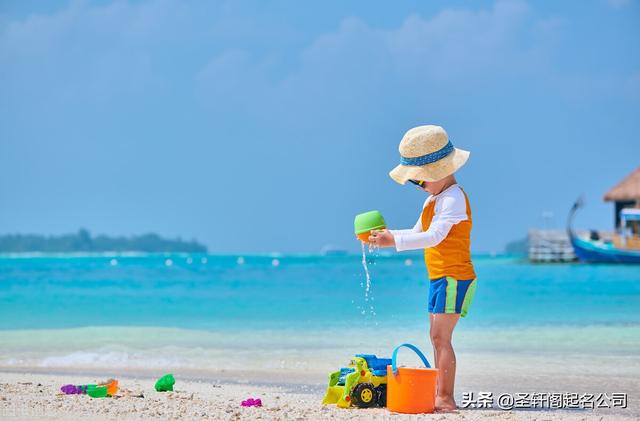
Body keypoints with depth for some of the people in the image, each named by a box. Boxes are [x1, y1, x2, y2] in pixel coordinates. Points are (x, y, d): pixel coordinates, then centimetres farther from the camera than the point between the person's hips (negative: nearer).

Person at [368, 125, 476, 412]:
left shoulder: (453, 198, -17)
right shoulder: (434, 200, 18)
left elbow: (434, 236, -28)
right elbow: (417, 234, 23)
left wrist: (394, 241, -32)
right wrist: (386, 235, 8)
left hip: (454, 277, -11)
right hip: (439, 278, 11)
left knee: (440, 336, -14)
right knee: (437, 336, 12)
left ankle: (446, 398, -15)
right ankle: (441, 394, 17)